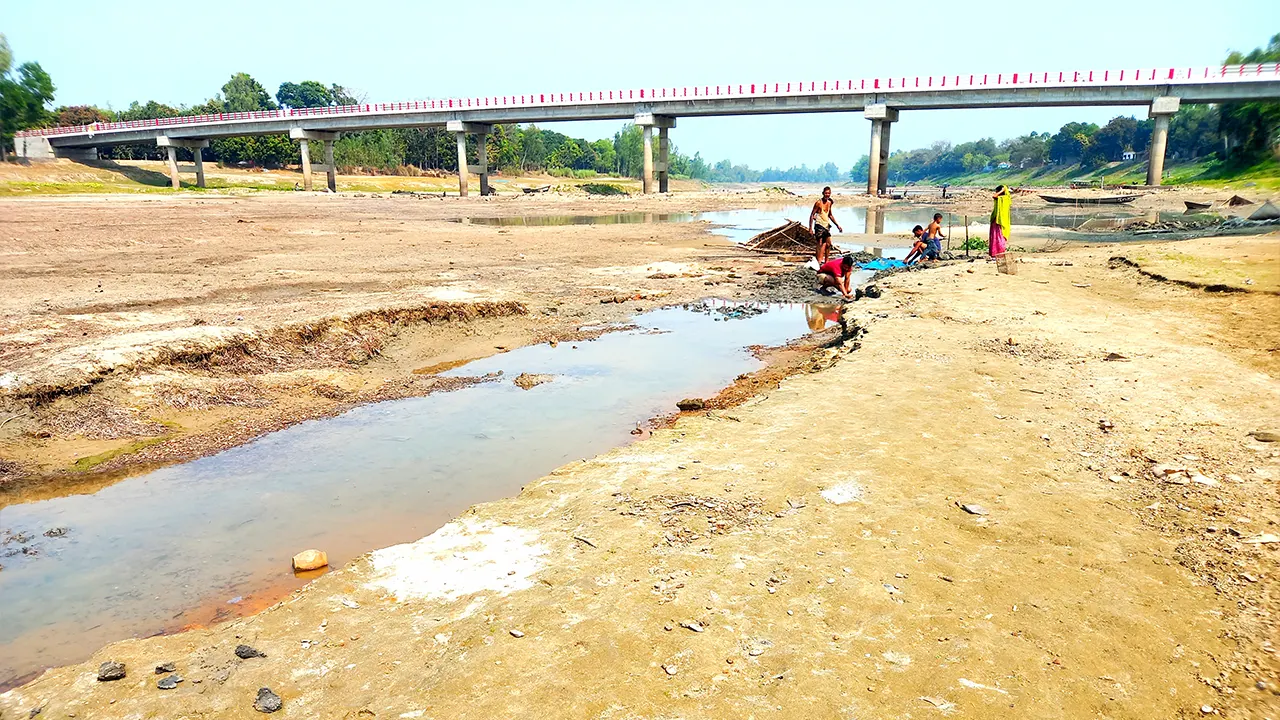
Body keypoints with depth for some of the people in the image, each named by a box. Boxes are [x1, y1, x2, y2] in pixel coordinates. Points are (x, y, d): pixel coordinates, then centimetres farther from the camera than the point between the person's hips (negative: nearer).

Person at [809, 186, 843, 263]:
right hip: (819, 225, -7)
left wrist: (837, 225, 21)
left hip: (826, 225, 7)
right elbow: (812, 215, -10)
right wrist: (810, 228, -16)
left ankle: (826, 262, 19)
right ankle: (819, 262, -9)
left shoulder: (829, 202, 10)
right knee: (820, 244, -9)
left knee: (828, 244, 9)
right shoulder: (819, 203, -11)